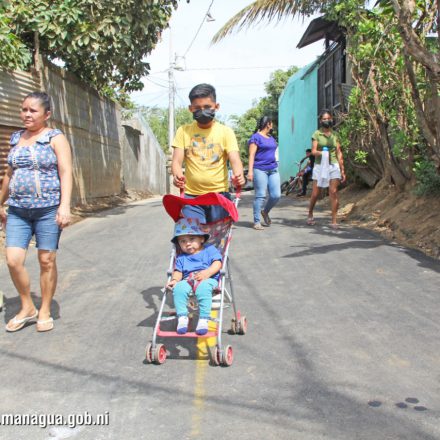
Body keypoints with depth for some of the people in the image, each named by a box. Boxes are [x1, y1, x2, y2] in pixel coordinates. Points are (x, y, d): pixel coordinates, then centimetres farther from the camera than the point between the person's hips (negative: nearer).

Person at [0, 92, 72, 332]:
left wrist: (65, 206, -21)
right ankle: (27, 307, 16)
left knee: (47, 261, 2)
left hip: (48, 208, -4)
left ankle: (45, 312, 17)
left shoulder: (55, 138, -1)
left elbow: (66, 172, -10)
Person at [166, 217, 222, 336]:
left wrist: (207, 272, -17)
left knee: (203, 289, -39)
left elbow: (217, 263, 1)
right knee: (178, 288, -31)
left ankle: (203, 319, -39)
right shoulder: (181, 258, 26)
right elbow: (178, 271, 14)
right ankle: (182, 317, -29)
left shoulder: (209, 250, 15)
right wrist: (174, 280, -9)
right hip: (187, 280, 3)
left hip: (208, 279, -3)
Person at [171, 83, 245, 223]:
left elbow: (235, 160, -8)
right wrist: (177, 175, -24)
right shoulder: (183, 131, 5)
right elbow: (177, 161, -1)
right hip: (191, 196, 0)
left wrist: (238, 175, -31)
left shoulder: (225, 131, 2)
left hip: (219, 194, 0)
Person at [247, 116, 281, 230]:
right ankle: (257, 222, 0)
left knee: (276, 195, -2)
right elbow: (252, 155, -8)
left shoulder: (271, 138, 21)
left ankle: (265, 211, 23)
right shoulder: (256, 137, -2)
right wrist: (250, 171, -16)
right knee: (260, 196, -7)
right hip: (260, 170, -7)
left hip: (273, 170, 7)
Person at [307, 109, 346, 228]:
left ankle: (334, 220, -8)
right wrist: (322, 153, -28)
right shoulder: (317, 134, 2)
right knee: (315, 194, 2)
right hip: (320, 166, -1)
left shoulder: (335, 135, 10)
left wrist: (342, 170, 10)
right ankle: (310, 215, 28)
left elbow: (339, 153, 11)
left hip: (333, 166, 2)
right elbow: (313, 151, -6)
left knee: (333, 192, -10)